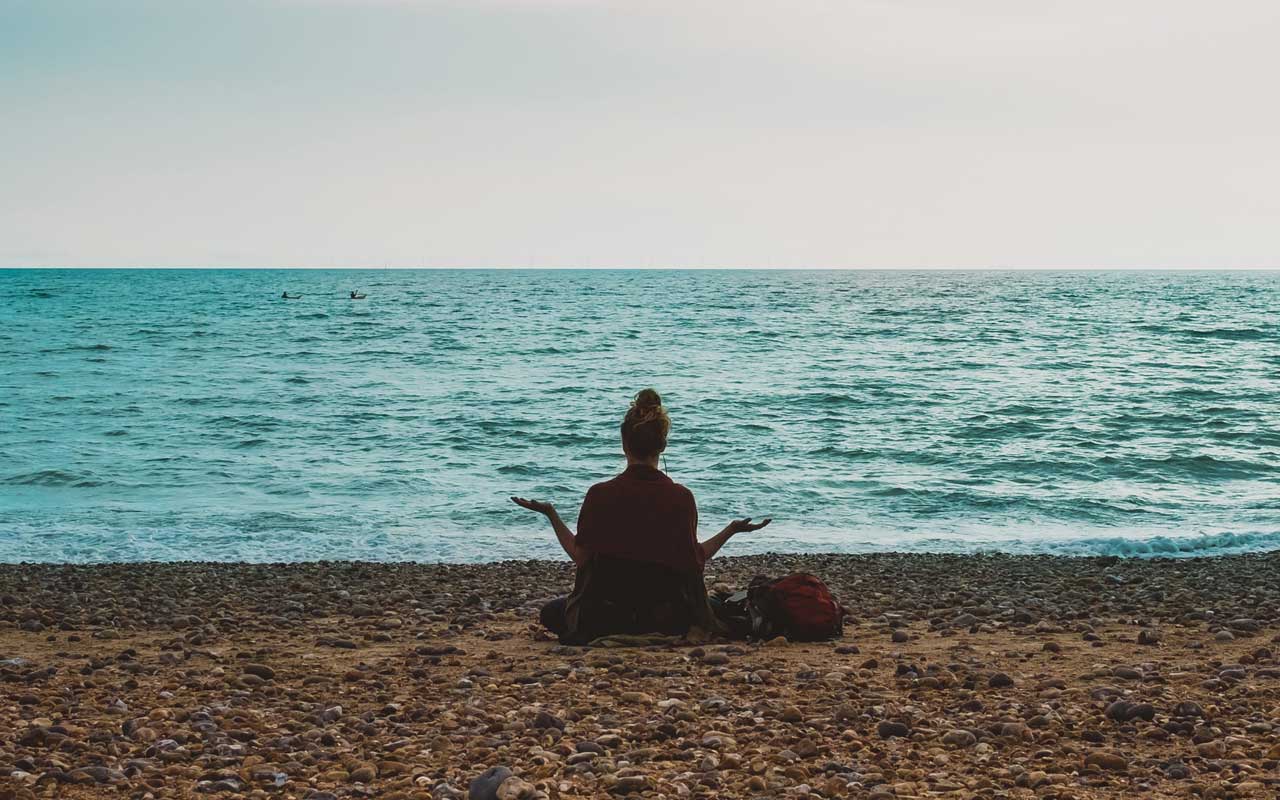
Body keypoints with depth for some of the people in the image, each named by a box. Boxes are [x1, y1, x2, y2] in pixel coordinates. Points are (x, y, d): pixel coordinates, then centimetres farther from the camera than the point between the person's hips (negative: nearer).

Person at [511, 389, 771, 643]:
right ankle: (653, 633, 5)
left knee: (552, 612, 30)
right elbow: (695, 560, -3)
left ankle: (615, 634, 4)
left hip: (606, 613, -2)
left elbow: (580, 557, -4)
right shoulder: (682, 498, -10)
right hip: (668, 620, 2)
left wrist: (551, 514, 7)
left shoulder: (599, 495, -12)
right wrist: (731, 530, 10)